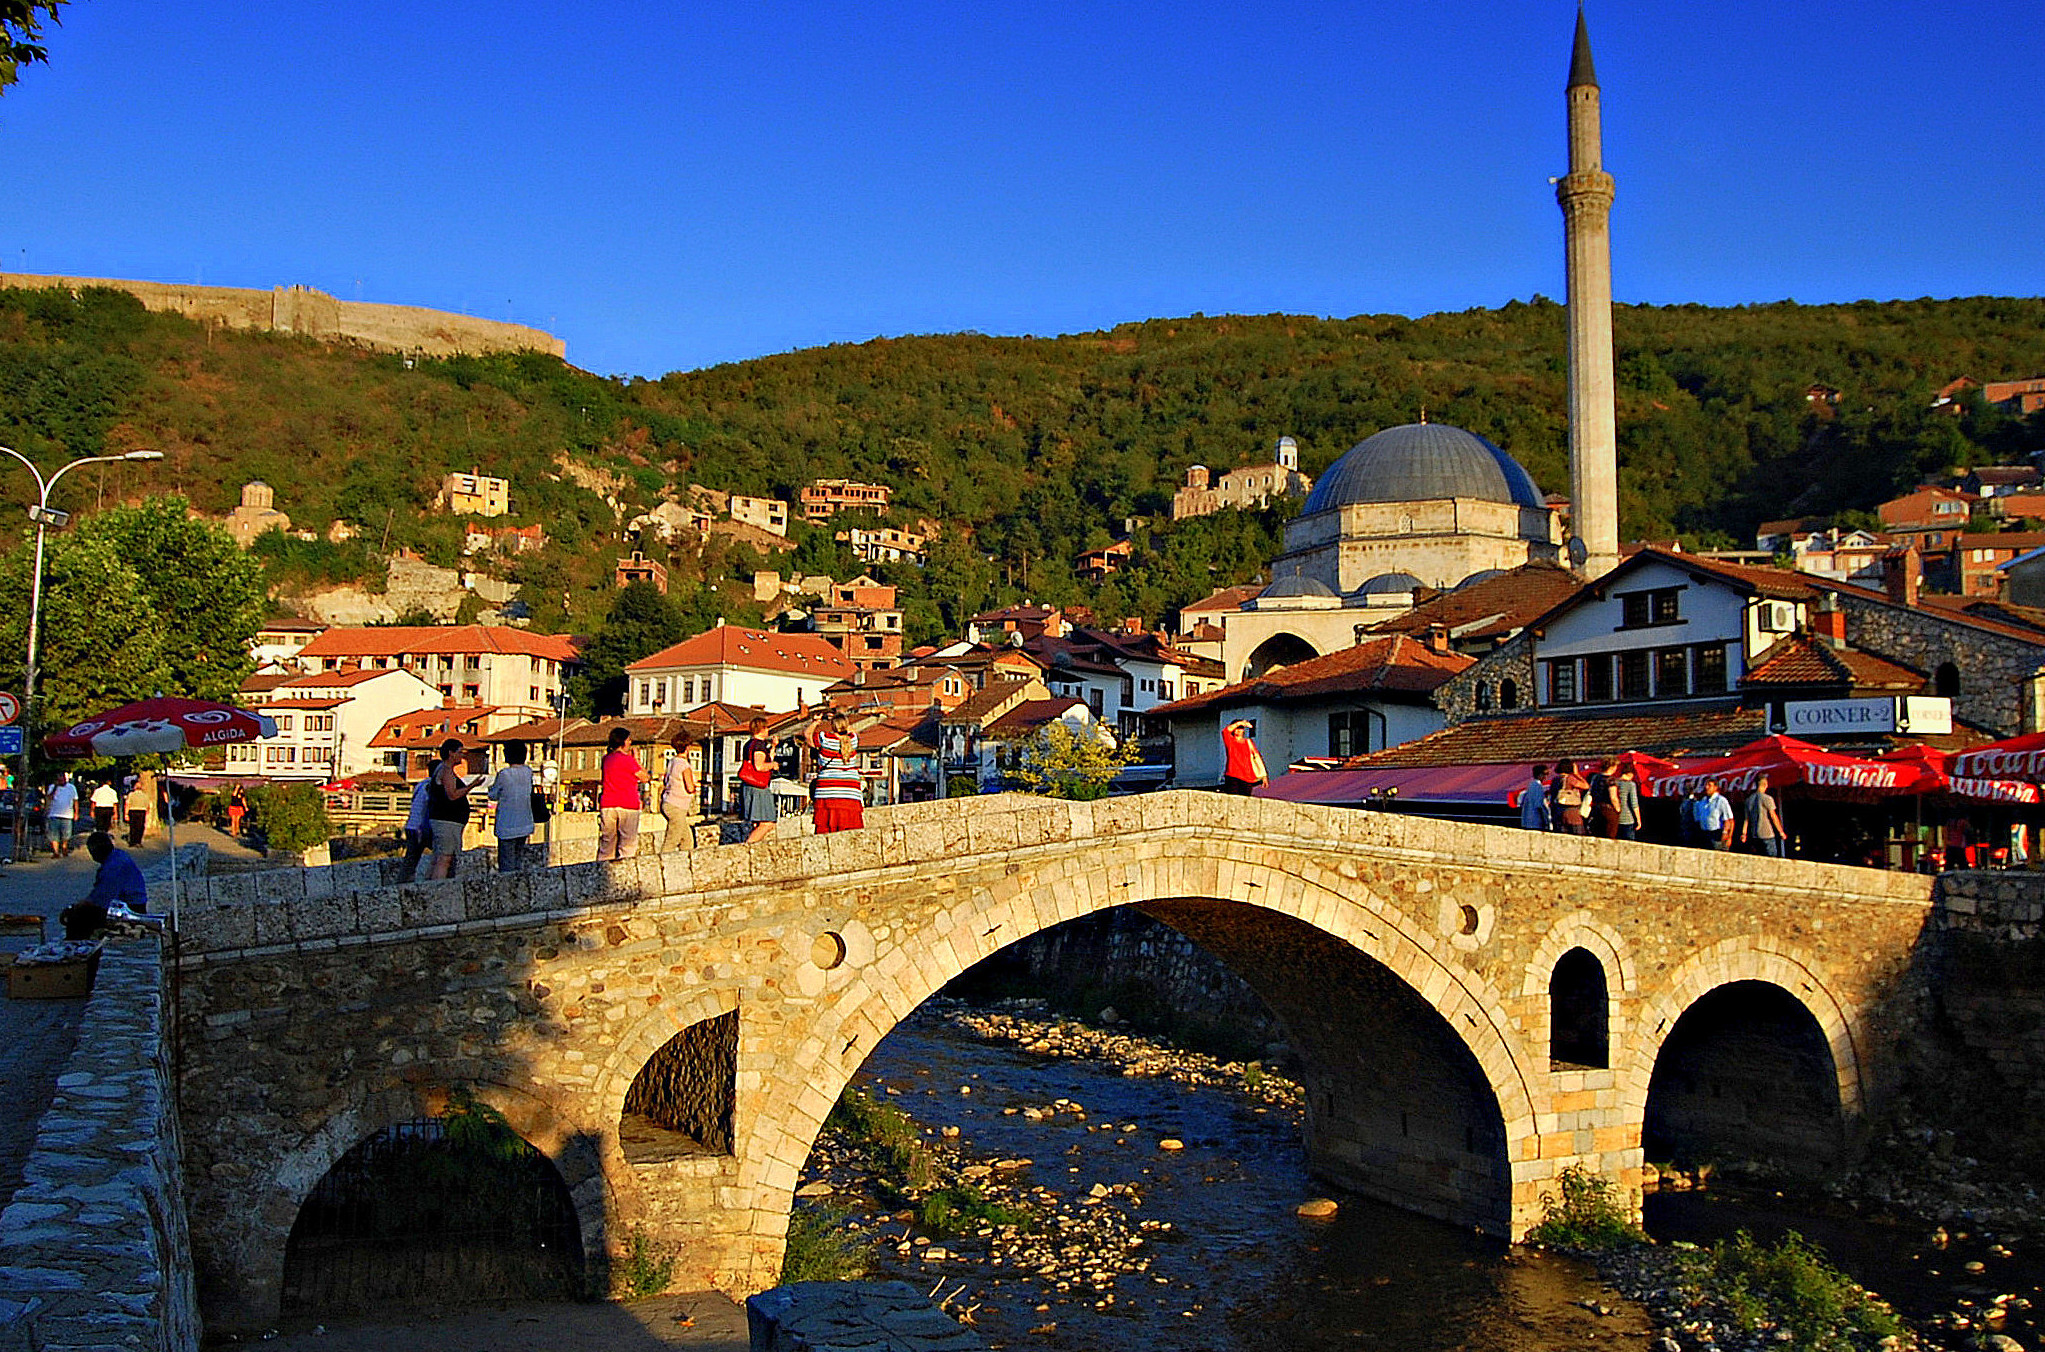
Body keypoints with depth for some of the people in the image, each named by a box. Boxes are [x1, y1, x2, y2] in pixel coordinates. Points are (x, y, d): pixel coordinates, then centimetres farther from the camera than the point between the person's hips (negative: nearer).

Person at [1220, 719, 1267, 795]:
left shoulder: (1249, 742, 15)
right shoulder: (1230, 741, 9)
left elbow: (1257, 757, 12)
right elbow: (1225, 731, -12)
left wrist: (1264, 775, 5)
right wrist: (1239, 723, -21)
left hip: (1247, 777, 2)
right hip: (1232, 776, -2)